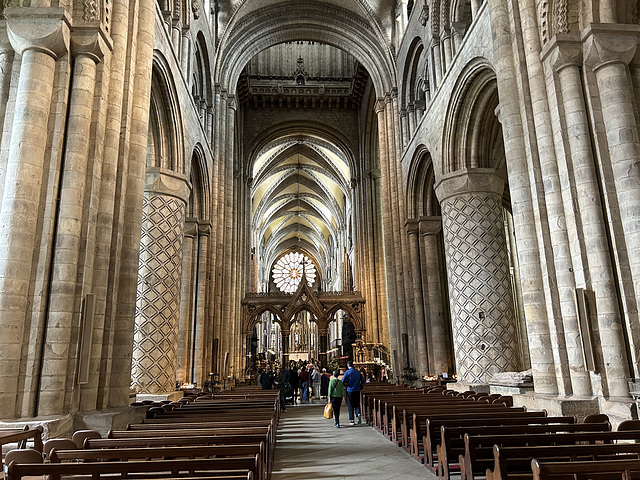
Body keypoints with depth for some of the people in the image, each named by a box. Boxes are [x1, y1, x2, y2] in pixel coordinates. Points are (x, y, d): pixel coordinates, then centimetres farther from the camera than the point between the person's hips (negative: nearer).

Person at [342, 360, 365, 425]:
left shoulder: (347, 372, -8)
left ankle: (352, 420, 6)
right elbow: (363, 381, 8)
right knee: (357, 404, 15)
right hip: (357, 390, 3)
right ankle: (358, 414, -10)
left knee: (350, 405, 6)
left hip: (350, 391, -3)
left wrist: (345, 384, 7)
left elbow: (342, 381, -13)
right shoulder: (358, 372, 4)